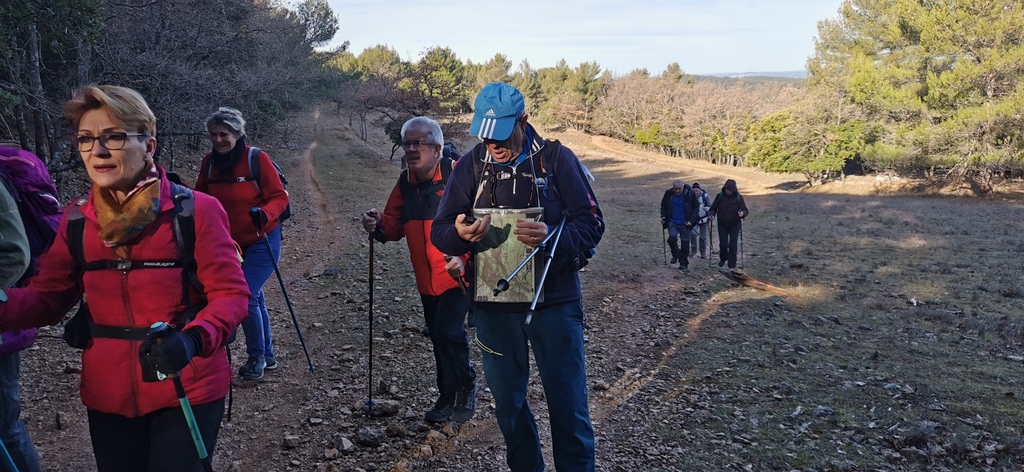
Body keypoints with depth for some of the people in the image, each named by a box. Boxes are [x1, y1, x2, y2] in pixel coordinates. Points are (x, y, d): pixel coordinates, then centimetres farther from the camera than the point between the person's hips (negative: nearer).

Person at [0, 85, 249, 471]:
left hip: (188, 392, -4)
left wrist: (193, 339, -33)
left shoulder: (196, 211, -13)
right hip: (107, 396, 5)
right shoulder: (76, 218, 2)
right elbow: (47, 297, 3)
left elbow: (230, 294, -14)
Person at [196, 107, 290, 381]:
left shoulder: (257, 159, -17)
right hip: (231, 244, 6)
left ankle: (257, 356, 7)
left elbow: (280, 197, -14)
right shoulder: (209, 163, -2)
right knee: (254, 299, 15)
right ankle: (267, 357, 30)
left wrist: (265, 213, -33)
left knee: (246, 297, -13)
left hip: (262, 242, -6)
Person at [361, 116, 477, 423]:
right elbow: (395, 224, 8)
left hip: (458, 274, -7)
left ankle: (465, 386, 11)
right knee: (438, 335, 16)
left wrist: (464, 257, -30)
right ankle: (449, 395, 33)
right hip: (427, 278, 7)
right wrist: (378, 226, -13)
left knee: (449, 331, -15)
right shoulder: (406, 182, 6)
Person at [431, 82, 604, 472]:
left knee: (568, 406, 3)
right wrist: (460, 233, -21)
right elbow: (438, 231, 2)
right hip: (493, 306, 3)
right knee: (508, 404, 15)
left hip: (554, 301, -2)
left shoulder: (557, 159, -5)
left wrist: (552, 236, -27)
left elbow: (592, 223, -7)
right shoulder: (471, 166, 3)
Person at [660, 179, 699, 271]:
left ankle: (683, 264, 16)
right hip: (672, 222, 1)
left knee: (685, 243, 3)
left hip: (684, 224, -1)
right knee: (672, 238, -18)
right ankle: (676, 255, 11)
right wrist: (663, 217, 0)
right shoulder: (669, 194, -5)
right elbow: (663, 206, 13)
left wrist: (691, 220, -13)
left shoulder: (689, 193, -12)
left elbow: (695, 208, -4)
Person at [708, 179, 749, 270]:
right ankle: (723, 258, 32)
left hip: (735, 224, -1)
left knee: (732, 245, -8)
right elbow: (713, 208, 5)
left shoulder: (738, 197, -7)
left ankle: (732, 265, 2)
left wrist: (742, 213, -27)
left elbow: (745, 210, -4)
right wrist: (711, 215, -15)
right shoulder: (720, 196, -4)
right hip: (722, 224, 1)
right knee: (723, 244, 1)